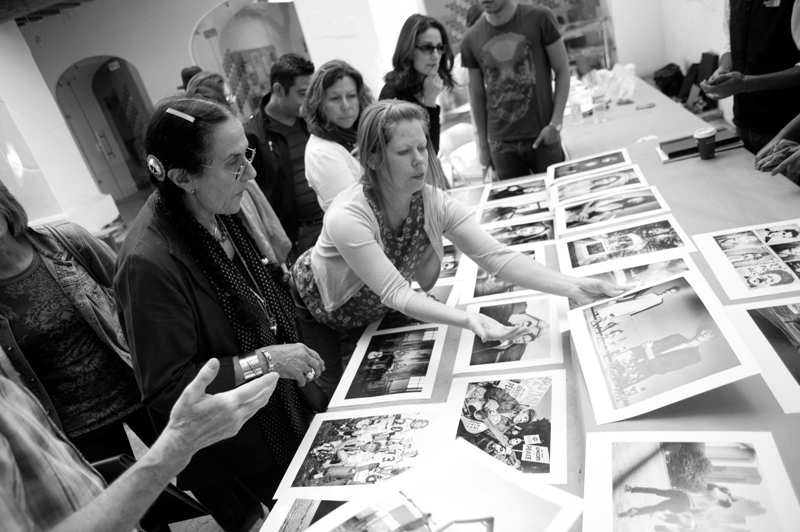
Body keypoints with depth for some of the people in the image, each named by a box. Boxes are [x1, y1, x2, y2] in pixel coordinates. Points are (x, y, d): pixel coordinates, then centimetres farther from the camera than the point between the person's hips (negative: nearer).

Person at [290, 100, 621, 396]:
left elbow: (497, 257, -30)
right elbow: (396, 294, -41)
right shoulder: (348, 218, -39)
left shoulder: (434, 203, -24)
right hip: (313, 311, -4)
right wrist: (468, 320, -55)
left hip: (373, 313, 4)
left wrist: (572, 287, -41)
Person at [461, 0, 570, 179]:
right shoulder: (471, 40, -1)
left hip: (542, 136, -1)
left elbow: (562, 71, -1)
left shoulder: (539, 18, -6)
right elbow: (477, 94, 8)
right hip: (500, 144, 1)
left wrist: (555, 123, -9)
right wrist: (483, 144, 9)